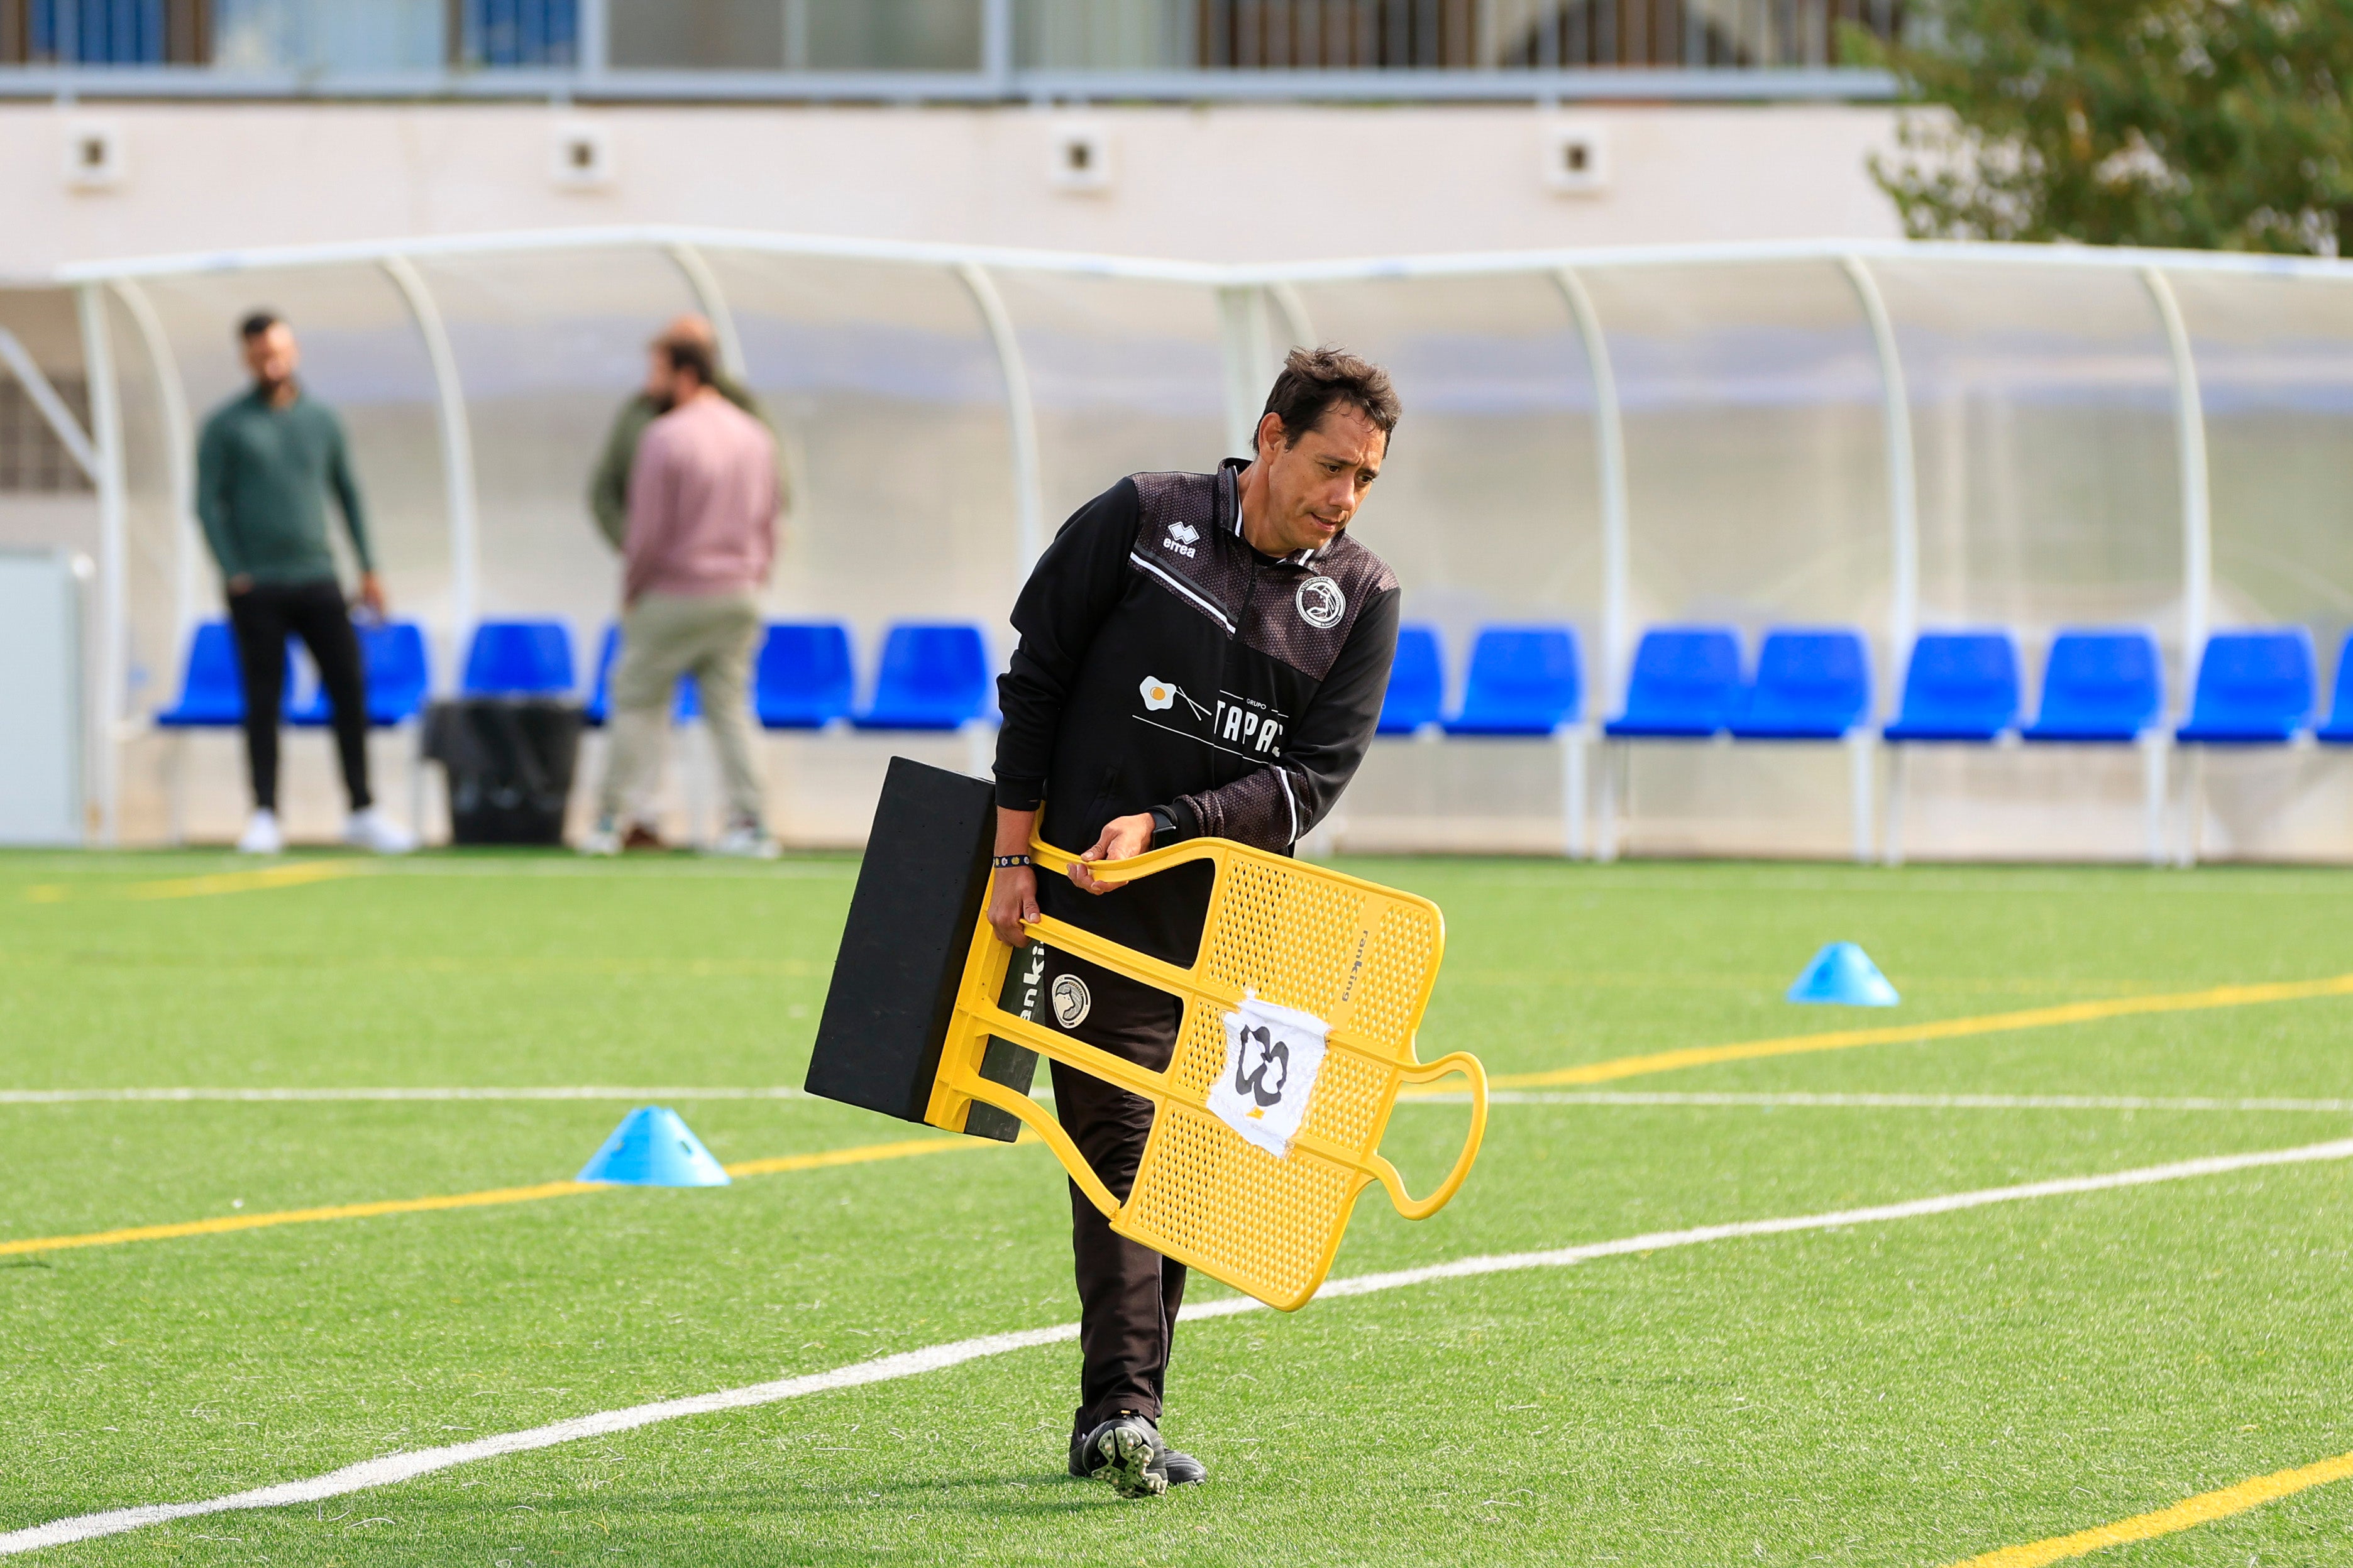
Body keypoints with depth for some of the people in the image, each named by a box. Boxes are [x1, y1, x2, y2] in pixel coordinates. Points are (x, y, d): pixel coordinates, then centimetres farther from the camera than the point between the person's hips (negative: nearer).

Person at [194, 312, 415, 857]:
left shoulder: (322, 420, 12)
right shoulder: (226, 425, 2)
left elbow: (348, 494, 17)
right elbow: (208, 502, 0)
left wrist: (368, 568, 12)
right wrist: (233, 572, -8)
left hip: (317, 580, 3)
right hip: (257, 587, -3)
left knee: (350, 690, -2)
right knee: (263, 703, -2)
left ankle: (362, 812, 5)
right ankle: (265, 818, 2)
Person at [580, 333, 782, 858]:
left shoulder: (665, 437, -14)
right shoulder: (756, 437, 6)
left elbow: (649, 531, -13)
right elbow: (769, 523, 11)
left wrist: (631, 591, -1)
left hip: (673, 597, -5)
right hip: (739, 594, 5)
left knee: (639, 702, 4)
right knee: (731, 707, 9)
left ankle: (613, 819, 3)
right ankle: (748, 824, 3)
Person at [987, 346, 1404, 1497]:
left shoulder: (1362, 599, 4)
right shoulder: (1142, 521, -3)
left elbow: (1315, 777, -2)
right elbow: (1034, 680, 2)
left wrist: (1167, 826, -14)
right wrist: (1015, 856, -2)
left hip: (1236, 907, 4)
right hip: (1096, 889, -4)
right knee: (1121, 1134, -13)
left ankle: (1114, 1425, 12)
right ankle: (1120, 1409, -22)